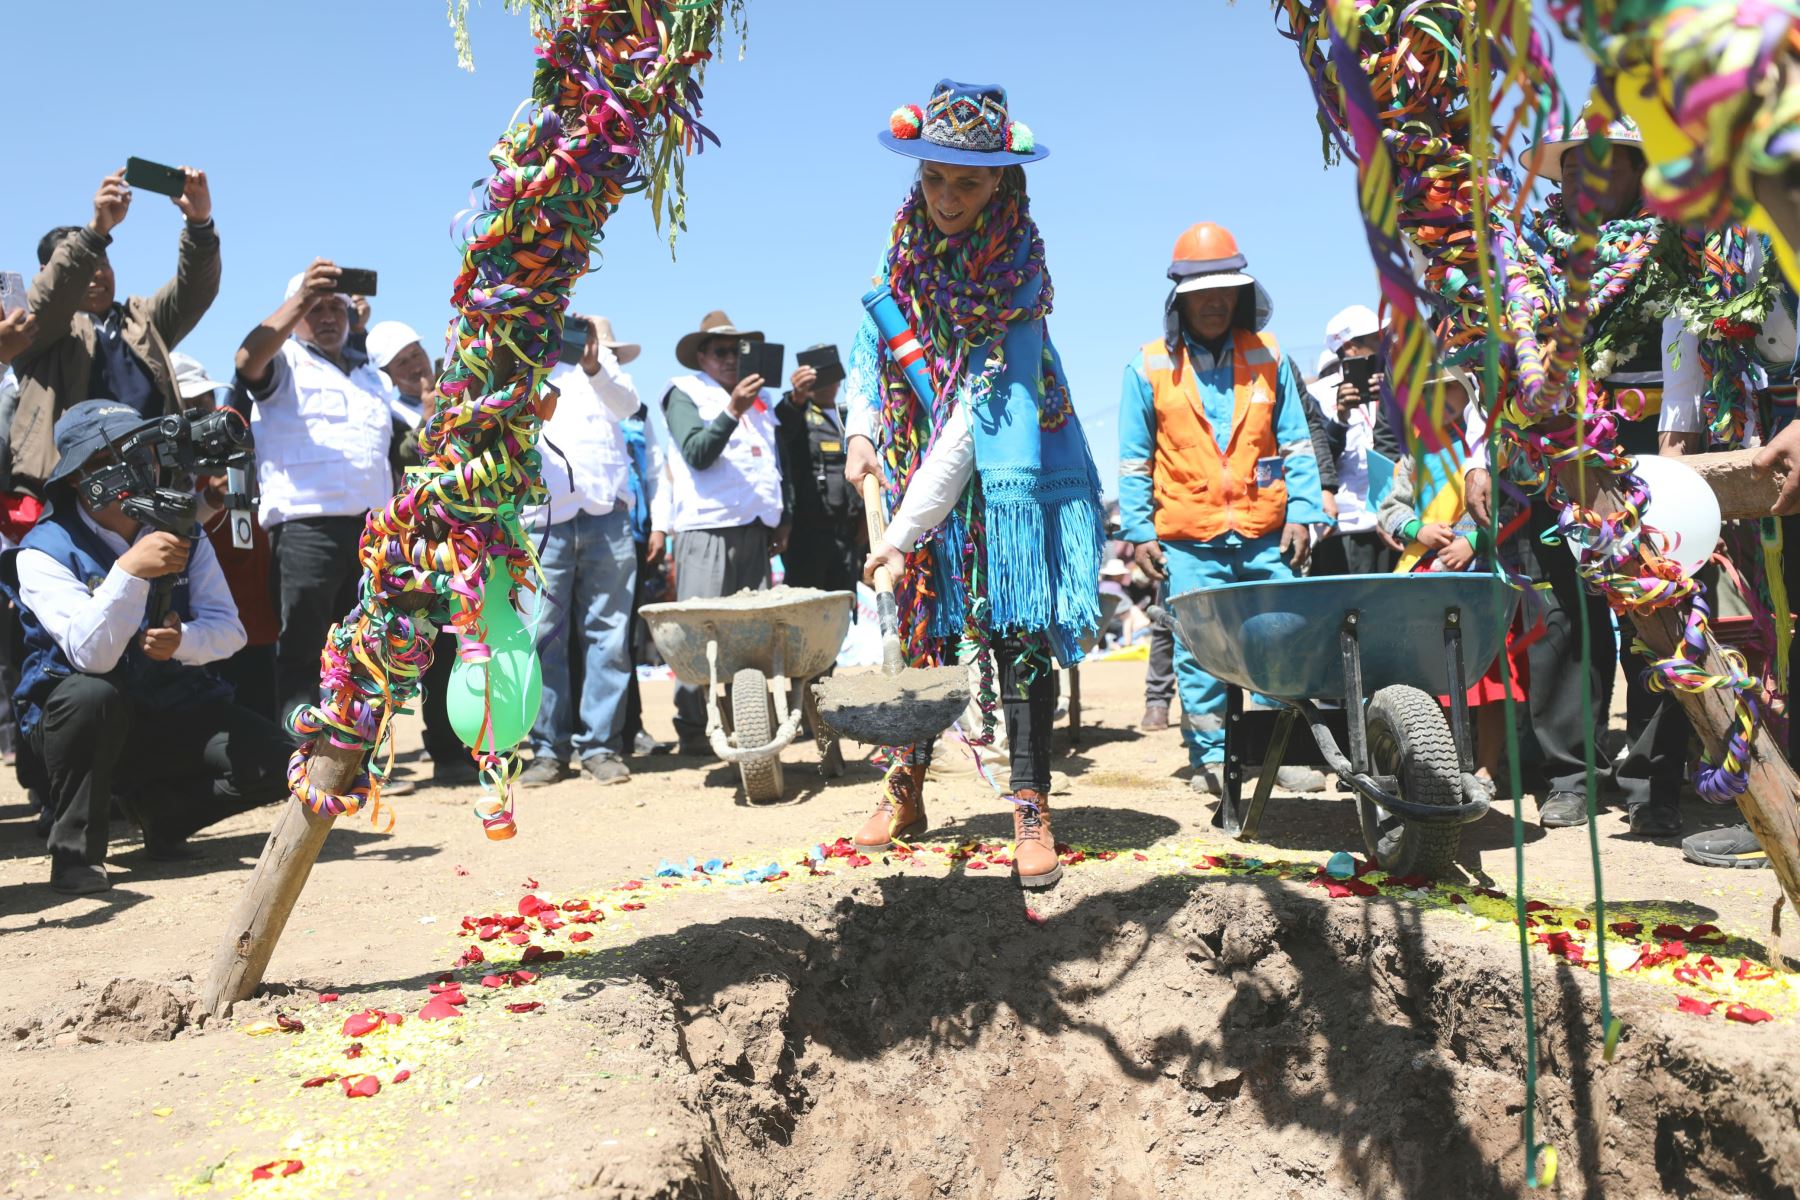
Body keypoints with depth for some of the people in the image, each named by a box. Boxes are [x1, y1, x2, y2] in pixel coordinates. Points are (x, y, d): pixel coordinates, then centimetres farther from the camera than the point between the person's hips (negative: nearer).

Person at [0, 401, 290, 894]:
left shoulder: (181, 533, 1)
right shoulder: (45, 552, -13)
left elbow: (230, 628, -5)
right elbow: (92, 656, -27)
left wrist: (183, 641, -27)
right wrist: (129, 571, -39)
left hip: (175, 708, 4)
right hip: (78, 717, -3)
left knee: (268, 763, -20)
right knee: (93, 696, -38)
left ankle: (159, 807, 10)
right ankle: (74, 853, -17)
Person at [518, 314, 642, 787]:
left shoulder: (599, 355, 16)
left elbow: (627, 405, -4)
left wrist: (593, 367, -22)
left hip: (605, 513, 1)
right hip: (543, 518, -1)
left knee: (608, 633, 0)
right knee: (544, 637, -2)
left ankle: (601, 744, 6)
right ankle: (548, 747, 6)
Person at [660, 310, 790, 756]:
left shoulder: (761, 398, 22)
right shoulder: (685, 395, 4)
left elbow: (777, 463, 26)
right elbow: (696, 453, -11)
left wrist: (782, 520, 21)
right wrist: (733, 410, -21)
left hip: (755, 529, 6)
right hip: (706, 530, -6)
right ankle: (692, 729, -5)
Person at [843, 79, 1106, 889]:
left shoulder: (1016, 270, -19)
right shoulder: (905, 244, -2)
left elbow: (977, 415, -25)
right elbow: (870, 343, 13)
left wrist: (902, 532, -28)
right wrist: (861, 431, -5)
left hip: (1004, 477, -4)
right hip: (921, 468, 5)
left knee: (1016, 631, -7)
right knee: (921, 624, 7)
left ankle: (1031, 808, -1)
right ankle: (905, 787, 18)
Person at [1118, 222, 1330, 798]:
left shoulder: (1268, 357, 10)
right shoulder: (1149, 367, 4)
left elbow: (1295, 444, 11)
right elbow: (1133, 460, 5)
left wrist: (1302, 512, 2)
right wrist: (1139, 530, -1)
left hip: (1265, 535, 2)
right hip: (1189, 539, -2)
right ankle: (1209, 757, 10)